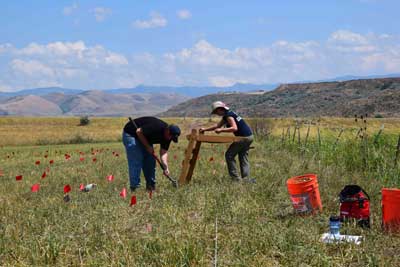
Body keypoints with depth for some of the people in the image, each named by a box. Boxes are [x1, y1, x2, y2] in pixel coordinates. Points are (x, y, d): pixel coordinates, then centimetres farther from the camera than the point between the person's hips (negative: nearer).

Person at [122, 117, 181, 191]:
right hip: (131, 134, -8)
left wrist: (166, 167, -24)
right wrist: (148, 146, -26)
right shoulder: (156, 127, -34)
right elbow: (139, 132, -29)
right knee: (136, 161, -15)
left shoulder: (167, 136, -9)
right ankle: (134, 188, -12)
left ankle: (151, 187, 11)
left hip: (144, 138, 8)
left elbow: (164, 152, -11)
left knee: (150, 160, 4)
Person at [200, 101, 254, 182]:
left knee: (229, 155, -2)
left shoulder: (228, 115, -12)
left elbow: (234, 128, -25)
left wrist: (221, 130, -21)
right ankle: (246, 178, 9)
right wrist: (205, 129, 24)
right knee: (243, 157, 13)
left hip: (244, 137, -10)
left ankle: (236, 178, -3)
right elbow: (217, 126, 27)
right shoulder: (226, 116, 18)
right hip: (249, 136, 10)